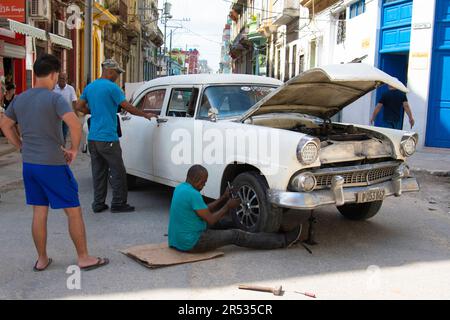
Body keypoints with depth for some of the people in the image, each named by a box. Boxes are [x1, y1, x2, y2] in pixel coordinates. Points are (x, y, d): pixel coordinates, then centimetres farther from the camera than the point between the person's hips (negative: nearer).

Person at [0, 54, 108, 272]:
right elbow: (74, 124, -27)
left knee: (39, 213, 15)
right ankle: (84, 258, 11)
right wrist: (74, 149, -13)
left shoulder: (19, 100, 8)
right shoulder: (55, 99, -14)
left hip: (29, 164, 7)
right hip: (53, 164, -7)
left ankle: (42, 260, 24)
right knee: (73, 211, 4)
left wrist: (23, 147, 18)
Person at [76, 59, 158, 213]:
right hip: (107, 138, -7)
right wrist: (146, 115, 2)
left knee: (98, 172, 11)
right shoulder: (112, 87, -10)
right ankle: (118, 204, 7)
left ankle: (98, 204, 13)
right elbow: (128, 107, -9)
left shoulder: (89, 87, 12)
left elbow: (79, 106, 14)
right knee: (118, 172, 2)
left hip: (92, 138, 8)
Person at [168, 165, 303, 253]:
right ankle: (283, 241, 2)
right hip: (192, 243, -10)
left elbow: (204, 209, 15)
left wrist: (223, 198, 10)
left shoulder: (180, 188, 8)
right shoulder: (193, 194, -23)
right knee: (235, 235, -5)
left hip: (177, 240, 10)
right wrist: (228, 207, -2)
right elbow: (211, 220, -16)